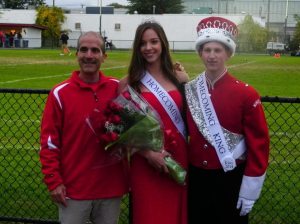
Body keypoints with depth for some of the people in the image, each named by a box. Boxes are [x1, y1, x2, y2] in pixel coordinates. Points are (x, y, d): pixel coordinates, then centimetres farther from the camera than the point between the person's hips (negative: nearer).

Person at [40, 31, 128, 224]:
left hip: (111, 185, 2)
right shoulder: (60, 93, -6)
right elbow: (49, 140, -4)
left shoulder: (117, 89, 1)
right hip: (74, 188, -2)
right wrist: (54, 181, -8)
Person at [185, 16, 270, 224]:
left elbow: (259, 143, -9)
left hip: (231, 180, -3)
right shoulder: (188, 91, 1)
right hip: (197, 179, 3)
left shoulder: (246, 93, -10)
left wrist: (250, 189, -10)